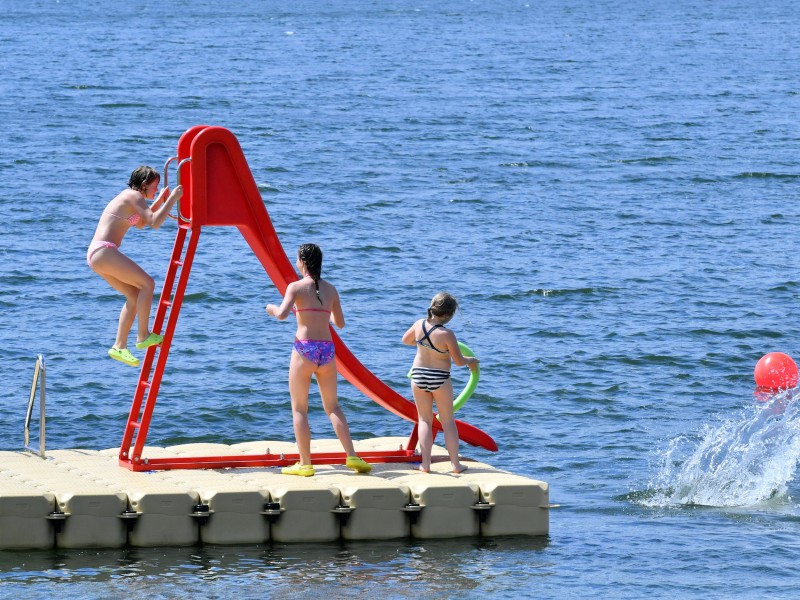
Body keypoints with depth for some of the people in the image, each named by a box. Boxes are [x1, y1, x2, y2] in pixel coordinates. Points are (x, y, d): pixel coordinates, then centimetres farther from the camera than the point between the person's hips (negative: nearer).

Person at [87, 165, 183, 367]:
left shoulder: (127, 196, 23)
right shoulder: (134, 196, -7)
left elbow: (140, 223, 38)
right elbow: (154, 223, -18)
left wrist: (159, 201, 33)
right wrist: (172, 199, -10)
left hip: (96, 254, 10)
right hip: (104, 252, -10)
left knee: (135, 295, 11)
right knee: (147, 283, -11)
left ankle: (119, 346, 9)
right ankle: (143, 336, -8)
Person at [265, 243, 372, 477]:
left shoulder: (296, 287, -5)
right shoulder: (330, 289, 9)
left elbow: (282, 314, -19)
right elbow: (340, 322, 16)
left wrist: (272, 309, 3)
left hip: (305, 349, -4)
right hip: (327, 350, 4)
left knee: (299, 409, 5)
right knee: (333, 406, 15)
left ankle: (305, 464, 1)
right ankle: (352, 456, 4)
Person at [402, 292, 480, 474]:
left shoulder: (420, 325, -8)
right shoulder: (447, 335, -21)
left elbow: (405, 340, 12)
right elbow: (458, 361, -12)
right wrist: (471, 361, 9)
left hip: (418, 376, 3)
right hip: (440, 379, -3)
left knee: (425, 420, 11)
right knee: (448, 421, 10)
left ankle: (425, 464, 5)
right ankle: (455, 463, 12)